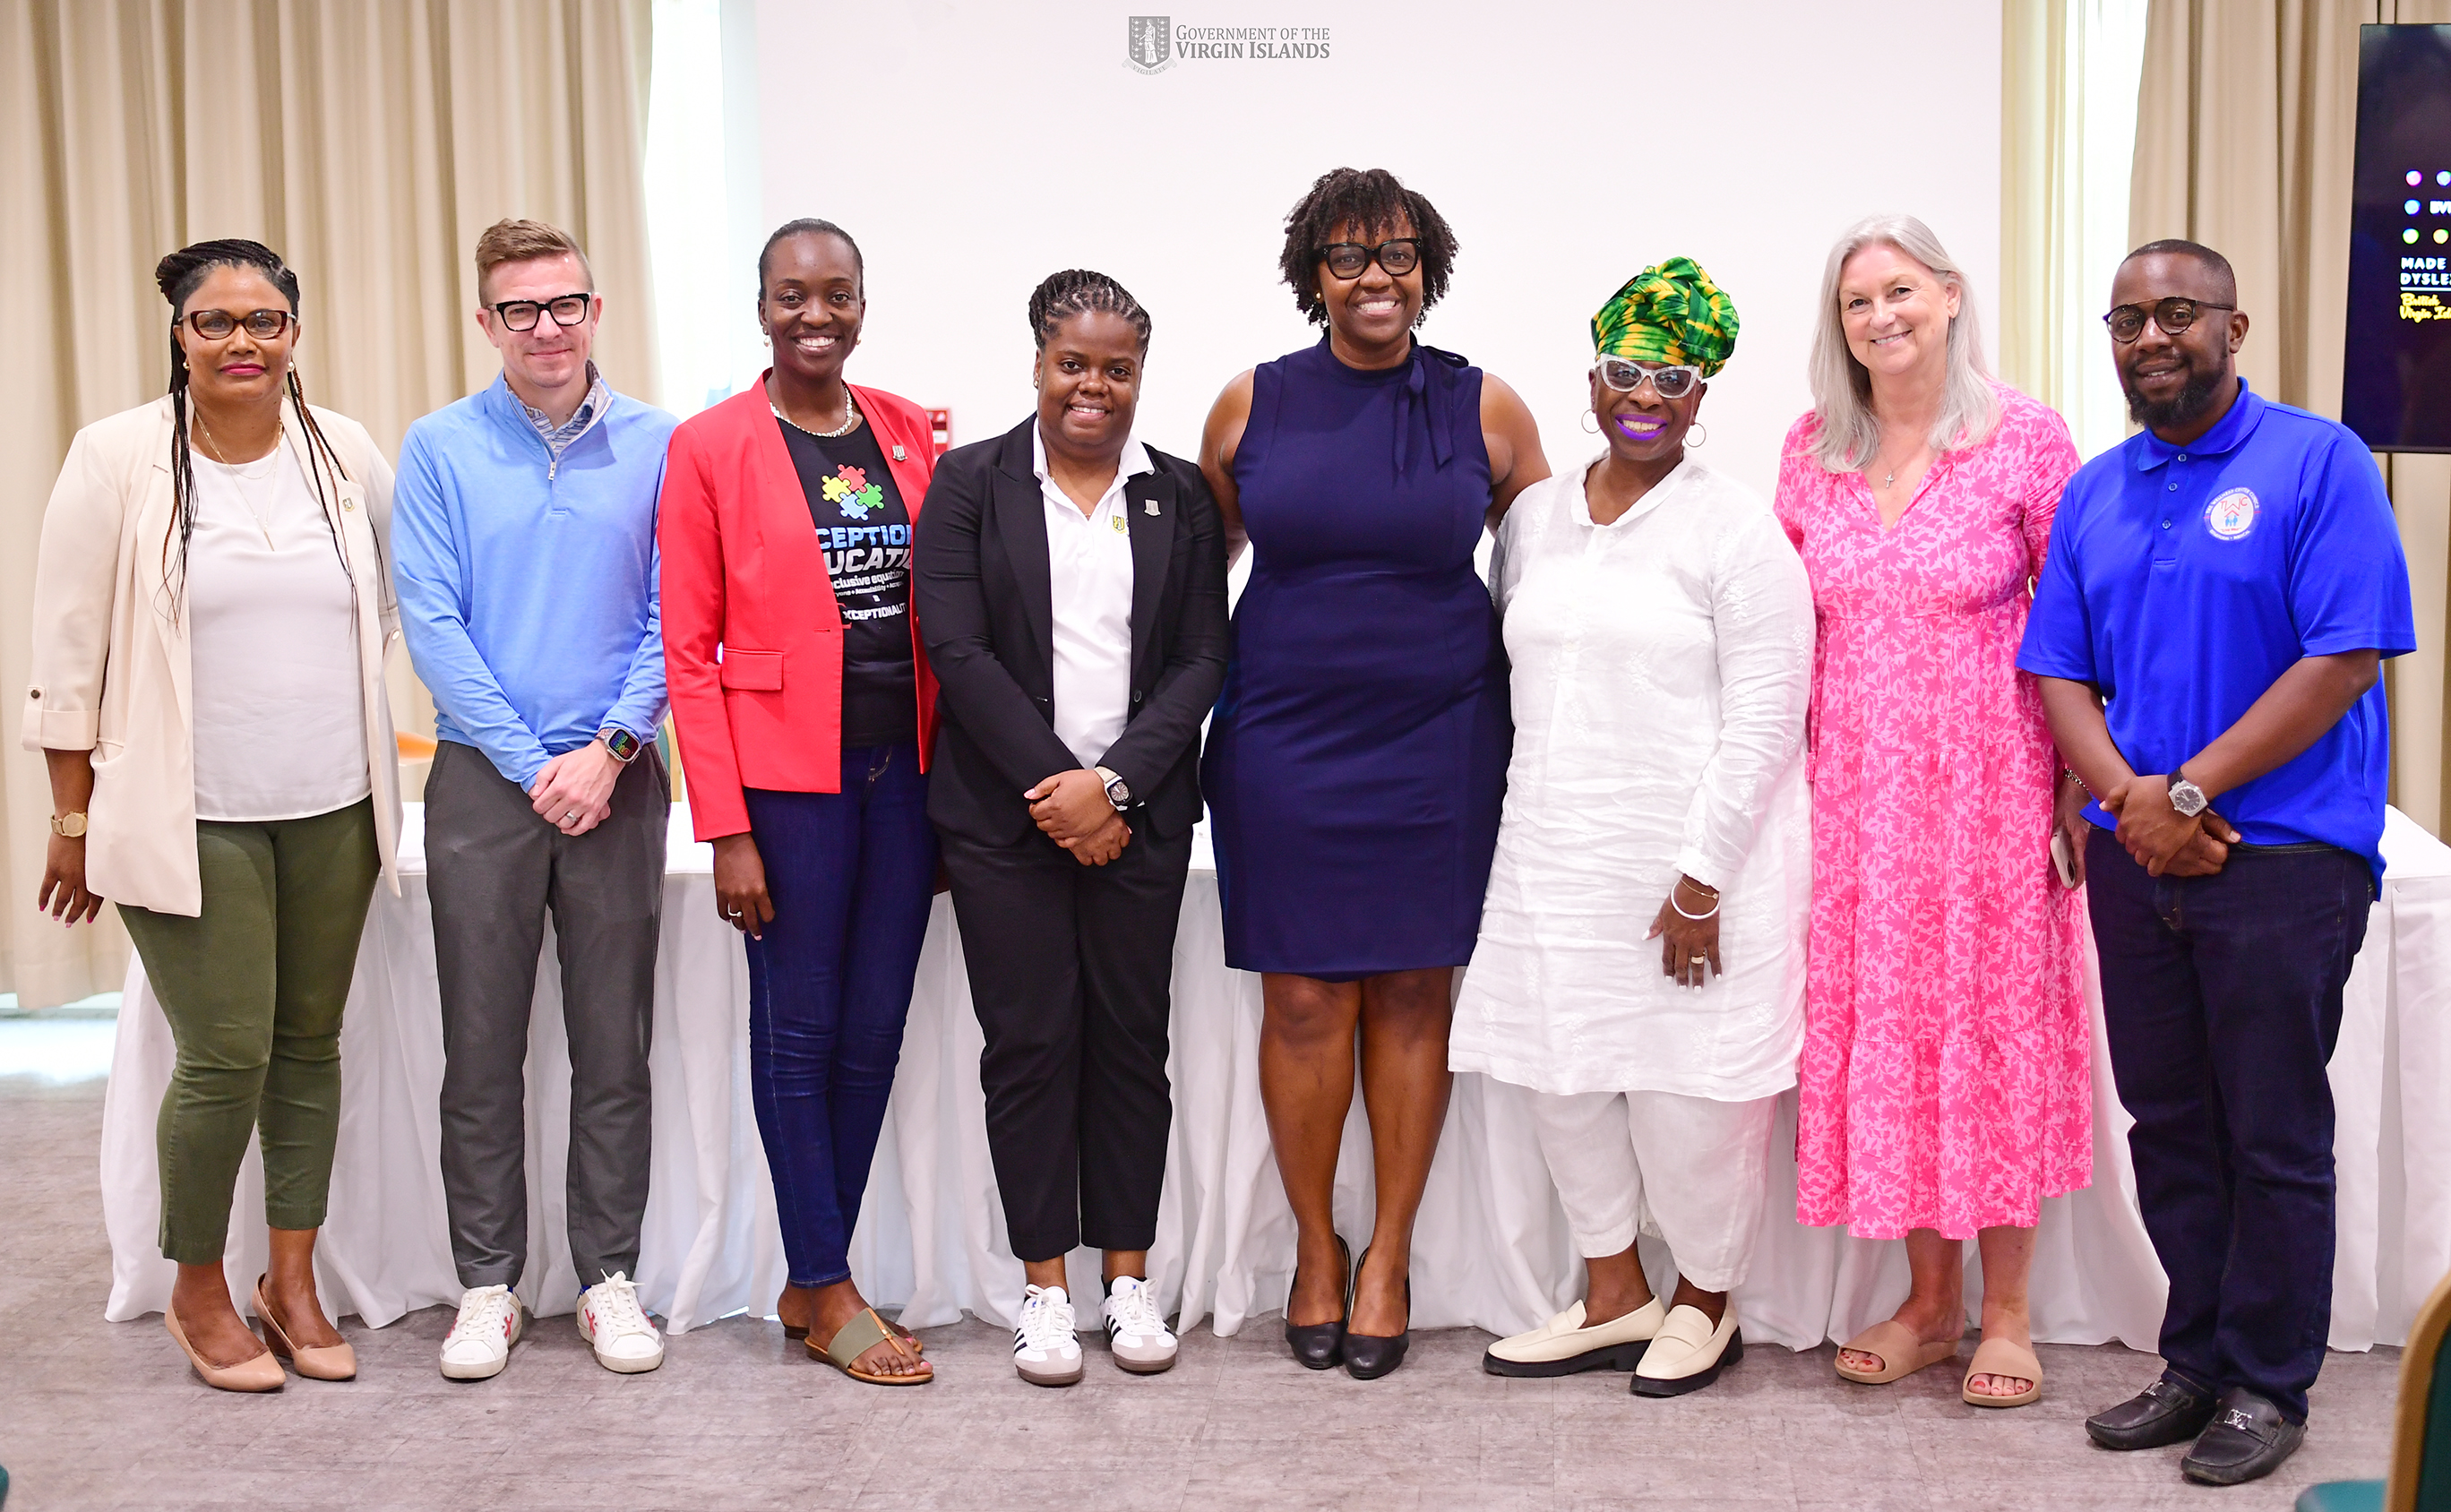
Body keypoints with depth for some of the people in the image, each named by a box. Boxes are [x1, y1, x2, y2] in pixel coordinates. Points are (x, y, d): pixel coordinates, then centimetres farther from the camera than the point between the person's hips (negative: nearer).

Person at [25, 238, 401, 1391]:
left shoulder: (347, 454, 4)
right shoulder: (119, 459, -5)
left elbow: (389, 605, 17)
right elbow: (68, 654, -2)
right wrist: (73, 819, -2)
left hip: (331, 812, 4)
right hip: (193, 819, -4)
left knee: (310, 1043, 10)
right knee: (225, 1057, -5)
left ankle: (292, 1280, 24)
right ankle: (196, 1291, 17)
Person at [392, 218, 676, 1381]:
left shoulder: (656, 444, 4)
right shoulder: (440, 448, 2)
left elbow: (673, 619, 2)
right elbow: (430, 623, -3)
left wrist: (612, 749, -10)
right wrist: (531, 763, -9)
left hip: (617, 781, 1)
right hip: (484, 780, 0)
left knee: (614, 1045, 6)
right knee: (482, 1047, 5)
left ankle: (609, 1276, 17)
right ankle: (486, 1285, 15)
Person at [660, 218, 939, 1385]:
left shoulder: (912, 435, 9)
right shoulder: (709, 448, -4)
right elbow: (689, 650, -6)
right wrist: (725, 828, -11)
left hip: (905, 769, 5)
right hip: (786, 778, -4)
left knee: (875, 1033, 9)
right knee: (798, 1030, 2)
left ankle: (810, 1280, 23)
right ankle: (829, 1296, 14)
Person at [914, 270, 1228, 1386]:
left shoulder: (1181, 497, 7)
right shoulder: (970, 483, 1)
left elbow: (1200, 659, 2)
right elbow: (959, 651, -6)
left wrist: (1113, 783, -11)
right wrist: (1053, 787, -12)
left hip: (1137, 815, 2)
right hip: (1005, 815, -1)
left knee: (1131, 1041, 6)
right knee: (1028, 1044, 3)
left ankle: (1129, 1276, 17)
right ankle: (1044, 1285, 13)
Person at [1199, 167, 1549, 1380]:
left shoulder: (1485, 410, 2)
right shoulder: (1251, 405, 3)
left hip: (1437, 745, 0)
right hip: (1285, 742, 0)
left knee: (1412, 996, 5)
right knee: (1303, 1002, 1)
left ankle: (1389, 1255, 18)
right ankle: (1316, 1247, 19)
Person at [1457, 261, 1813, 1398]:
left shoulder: (1736, 529, -6)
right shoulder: (1534, 517, 11)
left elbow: (1765, 718, -11)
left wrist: (1702, 879, -16)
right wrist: (1517, 826, 10)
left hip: (1695, 857, -5)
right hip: (1555, 856, 6)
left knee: (1687, 1089, 1)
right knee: (1563, 1073, 9)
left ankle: (1705, 1302, 22)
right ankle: (1615, 1298, 24)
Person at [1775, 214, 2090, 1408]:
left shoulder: (2025, 438, -5)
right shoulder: (1813, 448, 6)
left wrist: (2082, 784, -7)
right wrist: (1791, 764, 8)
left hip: (1991, 782, -4)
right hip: (1857, 787, 4)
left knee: (1997, 1026, 2)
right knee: (1881, 1028, 7)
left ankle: (2004, 1310, 16)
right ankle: (1928, 1301, 22)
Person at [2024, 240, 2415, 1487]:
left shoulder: (2318, 462, -5)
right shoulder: (2093, 493, 12)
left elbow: (2347, 658, -13)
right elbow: (2060, 671, 10)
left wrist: (2189, 792, -15)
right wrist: (2124, 794, -9)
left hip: (2283, 857, -5)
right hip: (2134, 858, 5)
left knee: (2274, 1138, 2)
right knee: (2167, 1124, 11)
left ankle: (2268, 1385, 14)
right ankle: (2197, 1363, 23)